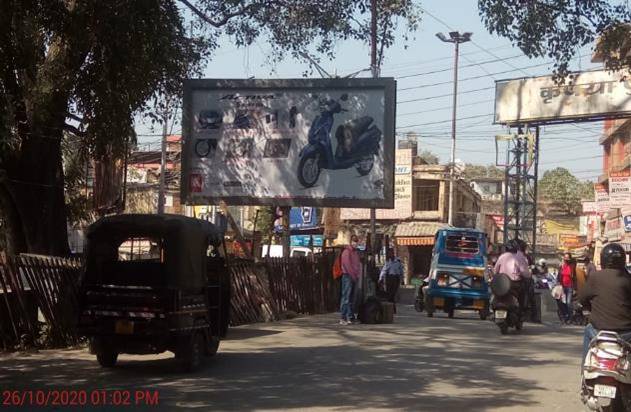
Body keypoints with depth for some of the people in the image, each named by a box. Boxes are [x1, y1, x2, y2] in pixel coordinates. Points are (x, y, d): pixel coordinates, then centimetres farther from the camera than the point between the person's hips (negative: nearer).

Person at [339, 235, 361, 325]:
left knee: (351, 298, 9)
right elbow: (347, 265, -14)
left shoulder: (356, 252, 18)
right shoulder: (346, 251, -8)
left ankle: (349, 318, 13)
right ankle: (342, 318, -12)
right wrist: (354, 276, -12)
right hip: (348, 277, -8)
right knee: (346, 298, -11)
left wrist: (358, 275, 9)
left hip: (355, 278, 8)